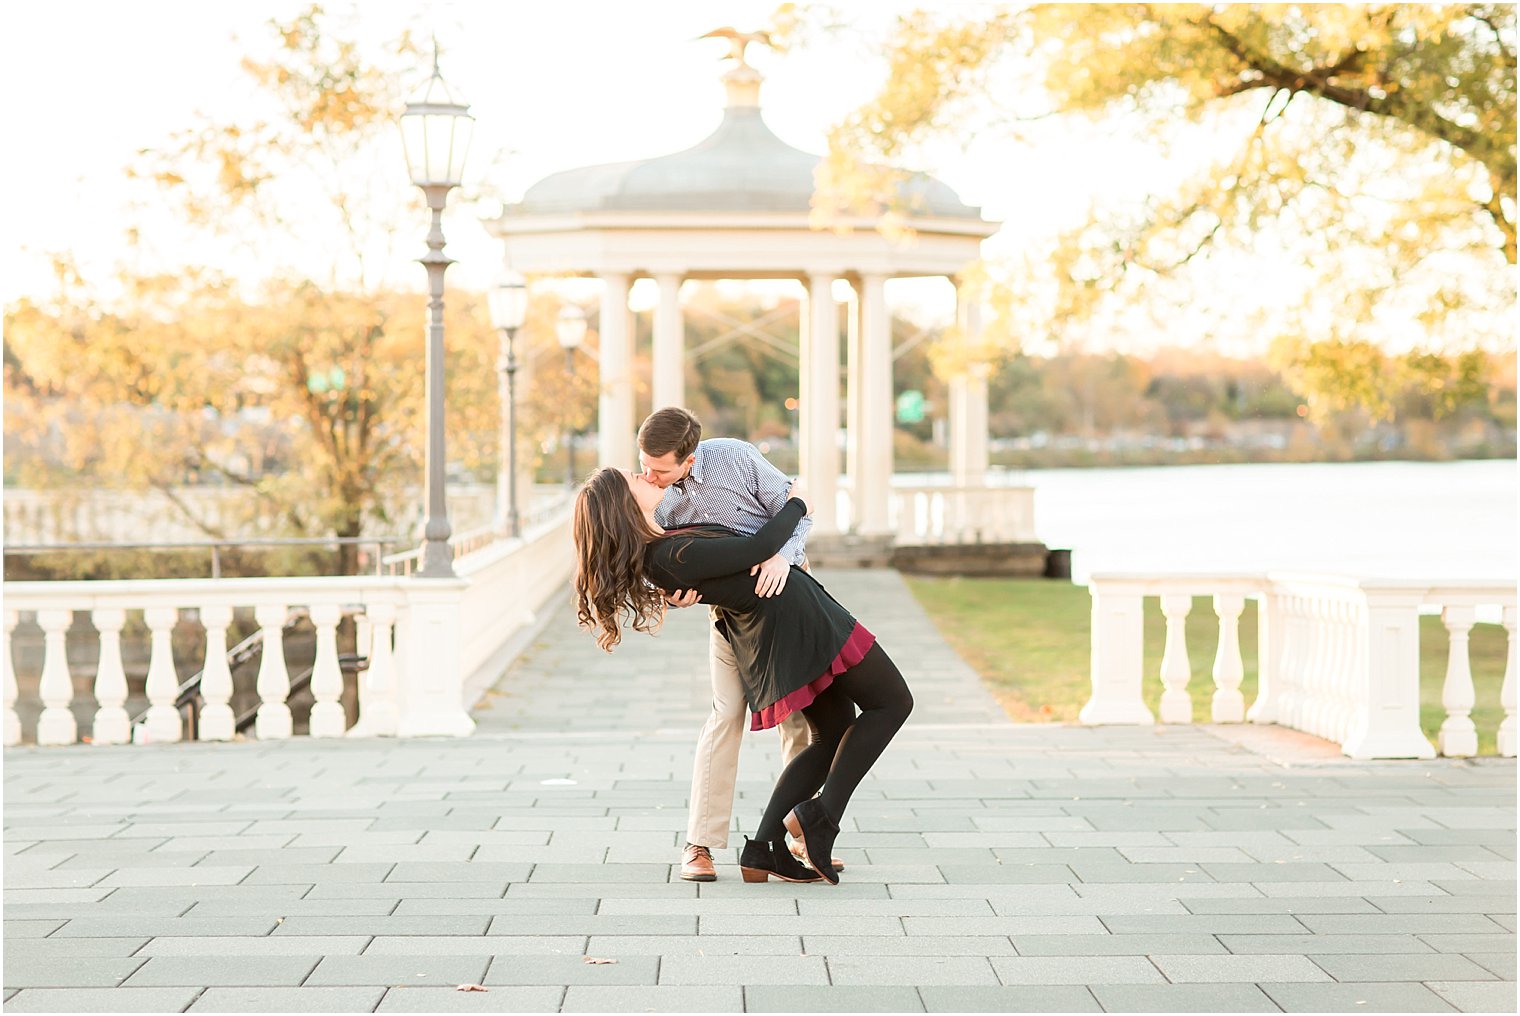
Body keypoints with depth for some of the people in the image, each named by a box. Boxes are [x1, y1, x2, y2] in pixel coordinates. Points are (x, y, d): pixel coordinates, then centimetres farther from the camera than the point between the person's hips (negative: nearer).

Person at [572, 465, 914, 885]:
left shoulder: (650, 556, 3)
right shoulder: (675, 556, -25)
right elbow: (759, 548, -23)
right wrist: (797, 504, -5)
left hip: (762, 640, 9)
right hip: (798, 617, -9)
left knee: (833, 738, 18)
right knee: (892, 703, 6)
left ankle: (762, 850, 8)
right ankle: (821, 815, -6)